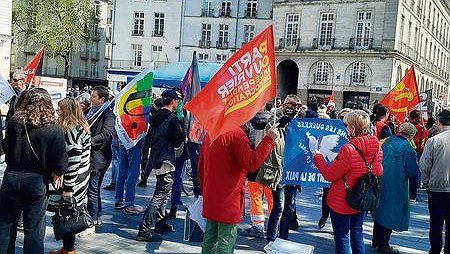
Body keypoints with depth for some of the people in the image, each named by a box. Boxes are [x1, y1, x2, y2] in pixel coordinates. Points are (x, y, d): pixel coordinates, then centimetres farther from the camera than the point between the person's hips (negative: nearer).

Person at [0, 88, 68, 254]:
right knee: (34, 230, 11)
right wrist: (55, 174, 5)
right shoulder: (55, 130, -16)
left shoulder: (14, 123, -9)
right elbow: (60, 164, -14)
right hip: (37, 182, -2)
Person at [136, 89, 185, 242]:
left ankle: (160, 223, 30)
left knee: (163, 193, 21)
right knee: (160, 195, -7)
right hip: (166, 160, -9)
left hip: (156, 159, 9)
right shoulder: (172, 119, -14)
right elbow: (177, 142, -13)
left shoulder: (156, 116, 11)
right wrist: (183, 134, 6)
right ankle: (145, 229, -8)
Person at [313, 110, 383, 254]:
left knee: (342, 238, 8)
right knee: (357, 233, 23)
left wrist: (316, 154, -8)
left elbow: (329, 175, -19)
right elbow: (378, 172, 8)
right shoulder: (376, 147, -8)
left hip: (342, 202, -6)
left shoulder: (348, 149, -28)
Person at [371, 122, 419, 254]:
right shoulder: (408, 149, -17)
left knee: (380, 211, 19)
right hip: (395, 188, -6)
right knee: (390, 214, 6)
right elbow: (413, 172, -16)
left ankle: (376, 240, 30)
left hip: (380, 183, 6)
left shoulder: (387, 142, 0)